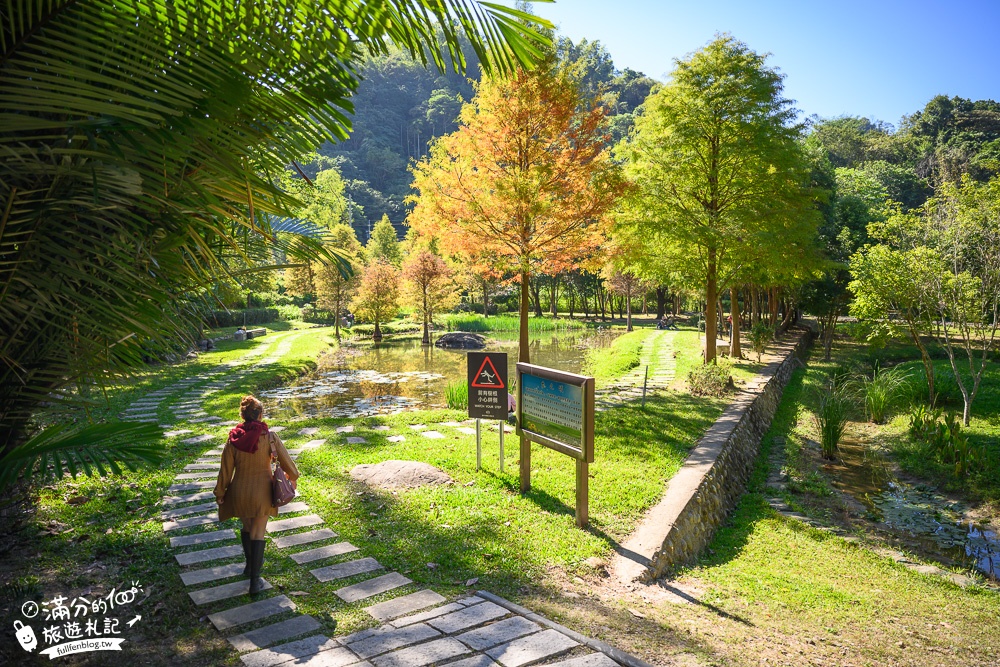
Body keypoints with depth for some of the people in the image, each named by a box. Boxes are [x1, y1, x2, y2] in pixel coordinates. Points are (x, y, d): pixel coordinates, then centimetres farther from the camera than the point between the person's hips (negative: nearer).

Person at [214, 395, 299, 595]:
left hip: (240, 492, 2)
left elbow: (226, 470, -4)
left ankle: (250, 564, 45)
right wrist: (292, 478, 13)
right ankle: (254, 581, 10)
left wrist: (220, 493, 9)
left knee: (246, 528, 26)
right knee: (257, 534, 9)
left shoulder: (233, 439, -11)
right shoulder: (270, 437, -15)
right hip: (262, 492, -2)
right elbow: (287, 463, -8)